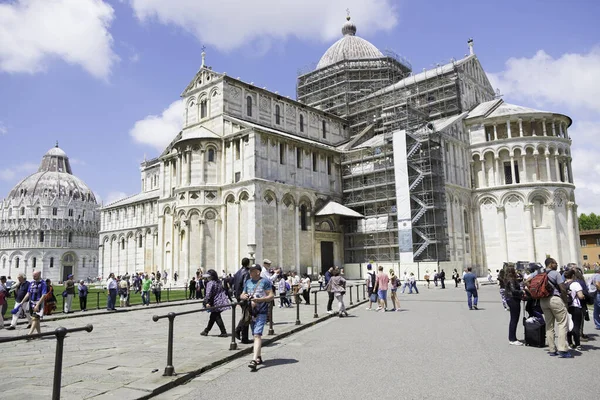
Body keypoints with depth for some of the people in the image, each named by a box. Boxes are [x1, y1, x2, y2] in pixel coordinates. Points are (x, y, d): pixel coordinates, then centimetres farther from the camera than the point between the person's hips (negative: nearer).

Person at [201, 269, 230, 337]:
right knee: (212, 317, 16)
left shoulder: (210, 283, -12)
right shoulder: (219, 282, 12)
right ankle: (206, 331, 24)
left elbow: (208, 294, -20)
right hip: (221, 302, 8)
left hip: (215, 303, -8)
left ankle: (224, 332, -3)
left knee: (217, 317, -1)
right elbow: (223, 291, 21)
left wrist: (207, 302, -25)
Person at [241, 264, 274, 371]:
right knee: (256, 335, 15)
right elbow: (242, 295, 19)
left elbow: (271, 296, -7)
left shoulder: (265, 282, -4)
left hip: (261, 312, -6)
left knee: (257, 335, -16)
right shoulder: (247, 282, 14)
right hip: (251, 312, 6)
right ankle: (259, 357, 28)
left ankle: (254, 359, -22)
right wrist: (243, 296, -5)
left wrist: (259, 299, -20)